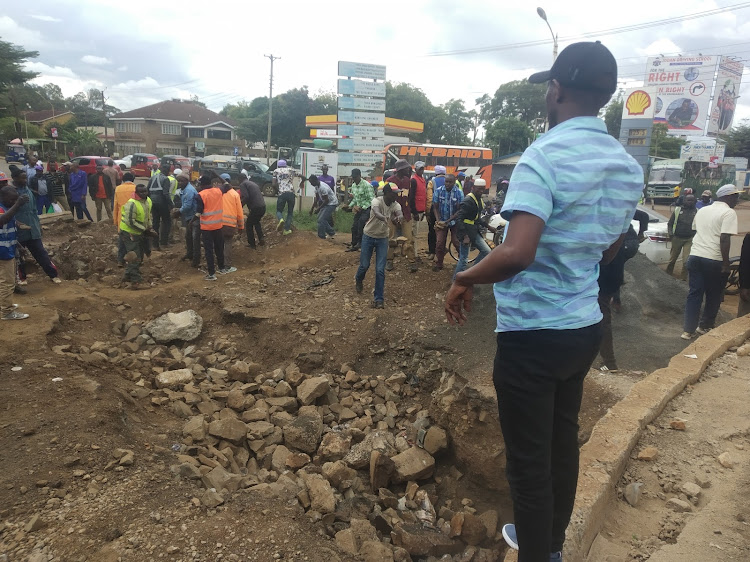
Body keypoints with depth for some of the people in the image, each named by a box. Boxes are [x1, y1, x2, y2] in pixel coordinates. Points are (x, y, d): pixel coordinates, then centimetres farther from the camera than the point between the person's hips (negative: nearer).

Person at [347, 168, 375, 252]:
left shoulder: (366, 185, -18)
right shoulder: (353, 186, 7)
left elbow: (371, 200, -20)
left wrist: (362, 208, -23)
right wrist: (351, 205, 3)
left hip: (367, 208, -8)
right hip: (359, 209, 8)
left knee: (361, 222, -24)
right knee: (354, 227, 6)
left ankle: (360, 243, -11)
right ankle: (354, 245, 18)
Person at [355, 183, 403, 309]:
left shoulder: (396, 205, -12)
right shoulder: (376, 201, -23)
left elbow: (401, 214, -34)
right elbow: (376, 213, -45)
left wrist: (398, 218, -59)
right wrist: (385, 218, -68)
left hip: (383, 239, 2)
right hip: (368, 236, -2)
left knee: (380, 270, -6)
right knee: (364, 265, 9)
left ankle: (379, 298, 5)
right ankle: (358, 280, 45)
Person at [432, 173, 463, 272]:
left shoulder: (459, 193, -10)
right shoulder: (438, 191, -6)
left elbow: (459, 210, -10)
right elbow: (435, 207, -1)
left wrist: (447, 221, -16)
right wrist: (438, 220, -14)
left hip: (454, 221, -1)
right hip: (441, 221, 1)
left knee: (457, 242, -3)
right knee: (440, 243, -2)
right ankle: (438, 263, 11)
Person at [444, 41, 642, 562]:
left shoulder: (545, 155, -20)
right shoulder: (629, 166, 5)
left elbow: (517, 253, -32)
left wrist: (465, 279, -15)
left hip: (532, 333, -8)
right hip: (585, 326, 8)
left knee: (529, 458, 7)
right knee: (564, 440, 23)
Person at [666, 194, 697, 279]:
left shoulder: (697, 212, 4)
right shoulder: (678, 210, 5)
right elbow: (670, 223, 7)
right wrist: (670, 233, -7)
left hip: (689, 240, -1)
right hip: (677, 238, 1)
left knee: (686, 261, -7)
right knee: (672, 259, 11)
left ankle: (683, 278, 5)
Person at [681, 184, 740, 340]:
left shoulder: (702, 210, 13)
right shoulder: (729, 213, -9)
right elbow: (724, 239, -17)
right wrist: (726, 263, -13)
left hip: (695, 256, 6)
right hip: (714, 260, -6)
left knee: (694, 294, 8)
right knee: (713, 296, 13)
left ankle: (688, 330, 7)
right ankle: (705, 326, 24)